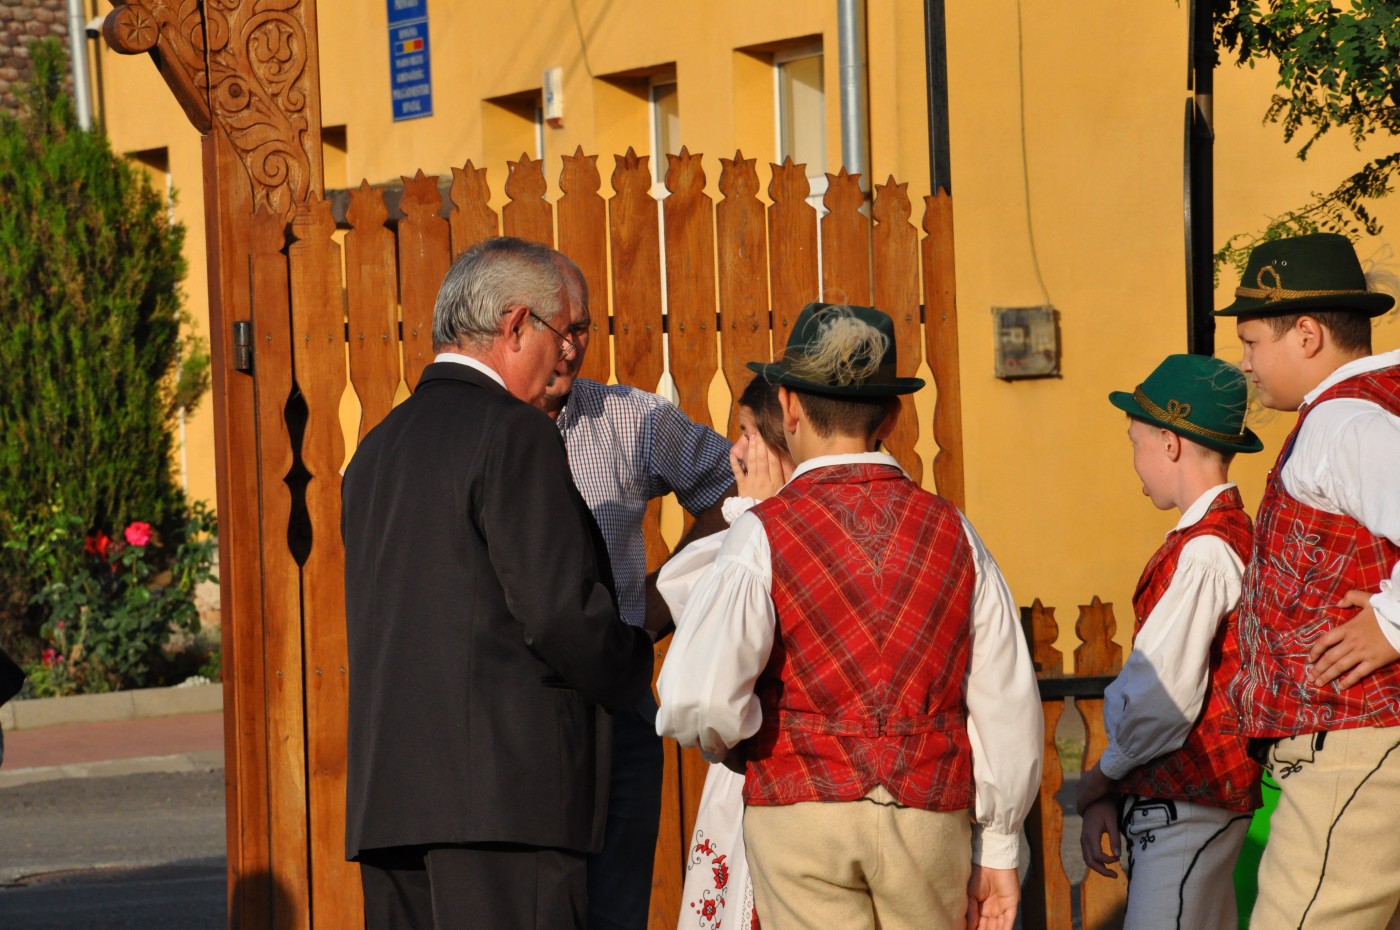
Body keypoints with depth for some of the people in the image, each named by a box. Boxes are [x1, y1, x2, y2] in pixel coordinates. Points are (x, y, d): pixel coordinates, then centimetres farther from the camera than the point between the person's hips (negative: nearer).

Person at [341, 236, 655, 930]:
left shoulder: (378, 448, 18)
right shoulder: (513, 434, -8)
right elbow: (559, 609, -14)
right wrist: (634, 668, 6)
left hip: (385, 794, 8)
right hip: (503, 790, -8)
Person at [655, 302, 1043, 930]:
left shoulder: (764, 533, -7)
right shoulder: (951, 531, 4)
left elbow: (697, 700, -19)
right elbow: (1007, 702, 5)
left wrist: (732, 743, 4)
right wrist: (998, 849, 13)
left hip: (801, 814, -3)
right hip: (932, 820, 3)